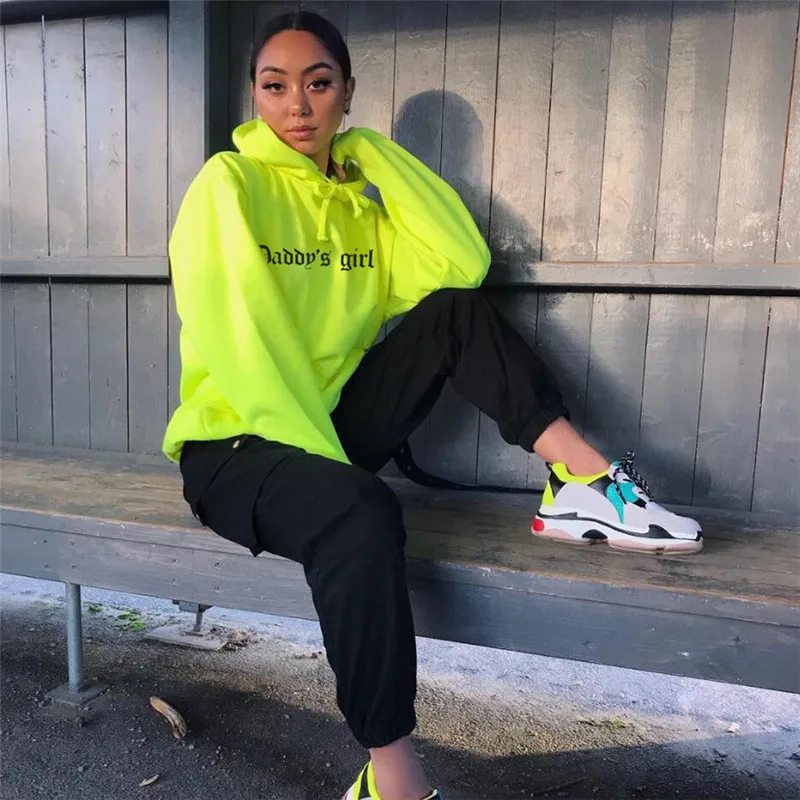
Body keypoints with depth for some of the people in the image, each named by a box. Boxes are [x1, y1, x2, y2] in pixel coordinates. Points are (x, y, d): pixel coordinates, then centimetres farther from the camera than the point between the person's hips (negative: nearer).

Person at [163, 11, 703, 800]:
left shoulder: (360, 193, 10)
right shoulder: (228, 184, -7)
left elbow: (461, 263, -7)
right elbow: (239, 344, -19)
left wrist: (374, 153, -3)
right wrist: (331, 463, -25)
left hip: (328, 424, 6)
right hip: (235, 445, -5)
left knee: (456, 311, -11)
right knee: (363, 513, -37)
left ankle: (584, 481, -17)